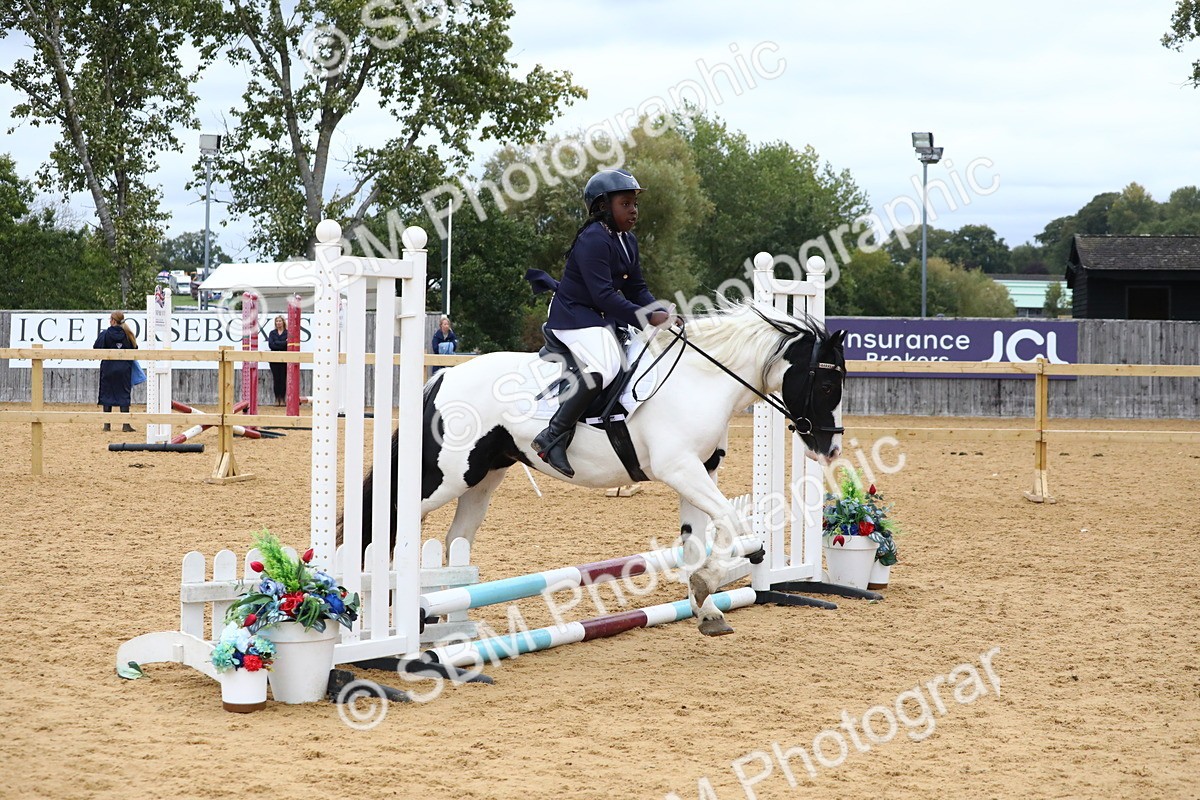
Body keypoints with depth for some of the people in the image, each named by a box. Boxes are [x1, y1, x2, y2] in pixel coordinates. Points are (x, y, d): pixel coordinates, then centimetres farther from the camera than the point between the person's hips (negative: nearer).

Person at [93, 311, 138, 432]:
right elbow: (134, 349, 4)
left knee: (107, 394, 8)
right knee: (124, 395, 4)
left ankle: (107, 424, 8)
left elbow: (96, 349, -8)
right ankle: (126, 425, -2)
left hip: (108, 368, -1)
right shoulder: (127, 334, -1)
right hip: (124, 369, 1)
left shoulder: (105, 334, -8)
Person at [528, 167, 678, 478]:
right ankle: (553, 437, -30)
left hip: (605, 319, 10)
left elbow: (636, 289, 10)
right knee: (605, 367, -33)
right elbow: (603, 295, -27)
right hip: (575, 316, -10)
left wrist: (663, 315, -8)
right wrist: (648, 318, -28)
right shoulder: (593, 240, -20)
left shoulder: (628, 241, 11)